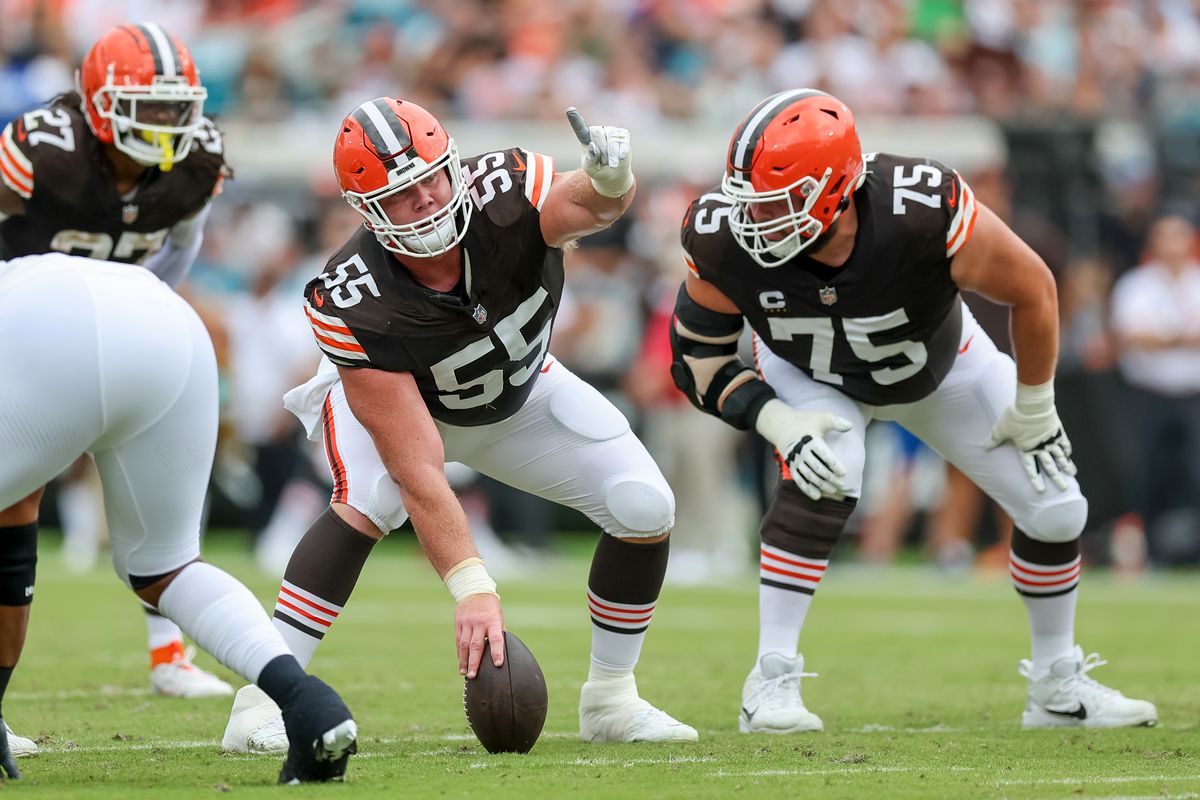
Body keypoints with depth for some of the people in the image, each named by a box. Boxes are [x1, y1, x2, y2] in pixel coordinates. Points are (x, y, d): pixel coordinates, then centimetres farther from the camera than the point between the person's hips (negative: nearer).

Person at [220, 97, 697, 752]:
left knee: (645, 508, -9)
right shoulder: (353, 306, -40)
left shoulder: (502, 193, -35)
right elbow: (416, 470, -40)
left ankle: (609, 701, 11)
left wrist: (607, 181, -78)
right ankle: (263, 699, -28)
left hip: (519, 391, 4)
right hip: (392, 393, -4)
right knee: (367, 501, -34)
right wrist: (471, 587, -47)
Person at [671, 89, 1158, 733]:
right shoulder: (725, 240, -35)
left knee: (1055, 508, 0)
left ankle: (1058, 685, 24)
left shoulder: (922, 213, -43)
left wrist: (1033, 408, -14)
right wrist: (777, 420, -35)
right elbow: (697, 358, -19)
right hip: (809, 376, -1)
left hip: (938, 366, 1)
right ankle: (771, 681, -23)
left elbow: (1032, 289, -26)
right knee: (825, 473, -32)